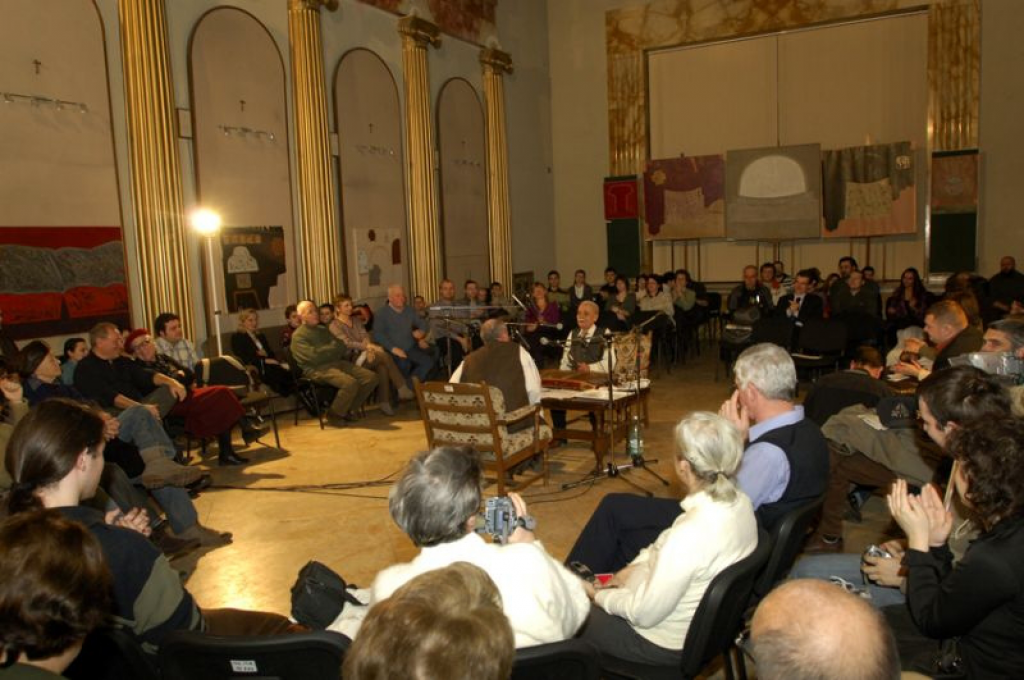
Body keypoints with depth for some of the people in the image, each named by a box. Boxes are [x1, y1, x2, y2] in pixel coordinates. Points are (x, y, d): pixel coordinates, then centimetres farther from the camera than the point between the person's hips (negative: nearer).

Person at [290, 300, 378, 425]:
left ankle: (349, 410, 4)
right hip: (318, 369, -8)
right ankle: (334, 414, -9)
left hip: (338, 362, 8)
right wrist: (334, 348, -2)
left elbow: (340, 345, 19)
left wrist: (346, 352, -4)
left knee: (371, 377, -9)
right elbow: (314, 356, -15)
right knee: (350, 383, -33)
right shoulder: (298, 336, -1)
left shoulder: (322, 329, 23)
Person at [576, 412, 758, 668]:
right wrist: (634, 568, 2)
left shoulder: (690, 533, -38)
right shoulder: (740, 501, -12)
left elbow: (645, 613, -26)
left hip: (667, 642, -7)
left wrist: (598, 595, -10)